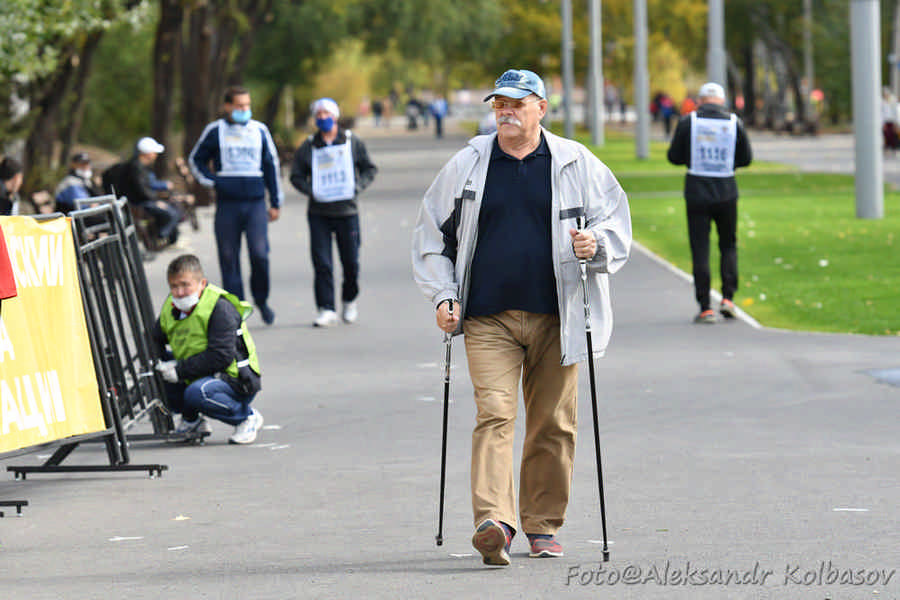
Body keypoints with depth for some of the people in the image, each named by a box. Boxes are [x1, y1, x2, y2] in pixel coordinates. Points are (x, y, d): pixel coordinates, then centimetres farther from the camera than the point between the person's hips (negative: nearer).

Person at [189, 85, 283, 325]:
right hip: (227, 204, 0)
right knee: (229, 258, 1)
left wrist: (276, 203, 15)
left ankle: (262, 300, 9)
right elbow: (196, 160, 15)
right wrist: (212, 181, -1)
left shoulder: (260, 131, 10)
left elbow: (272, 166, 16)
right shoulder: (215, 131, 4)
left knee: (259, 253, -13)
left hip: (255, 203, 0)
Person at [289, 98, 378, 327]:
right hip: (318, 212, 0)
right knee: (321, 263, -8)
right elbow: (296, 176, 10)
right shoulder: (308, 147, 5)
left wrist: (357, 187, -6)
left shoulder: (352, 142, 3)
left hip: (347, 211, 0)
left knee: (351, 262, 4)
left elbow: (369, 168, 10)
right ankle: (326, 310, -6)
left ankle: (350, 301, 29)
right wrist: (310, 191, -8)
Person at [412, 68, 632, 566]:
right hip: (488, 317, -1)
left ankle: (543, 526, 18)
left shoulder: (575, 164, 6)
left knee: (552, 423, 5)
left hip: (556, 318, 1)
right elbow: (431, 236, 14)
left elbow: (617, 220, 11)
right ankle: (494, 522, -26)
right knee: (494, 413, -15)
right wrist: (442, 296, 3)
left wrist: (597, 243, -11)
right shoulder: (466, 166, 8)